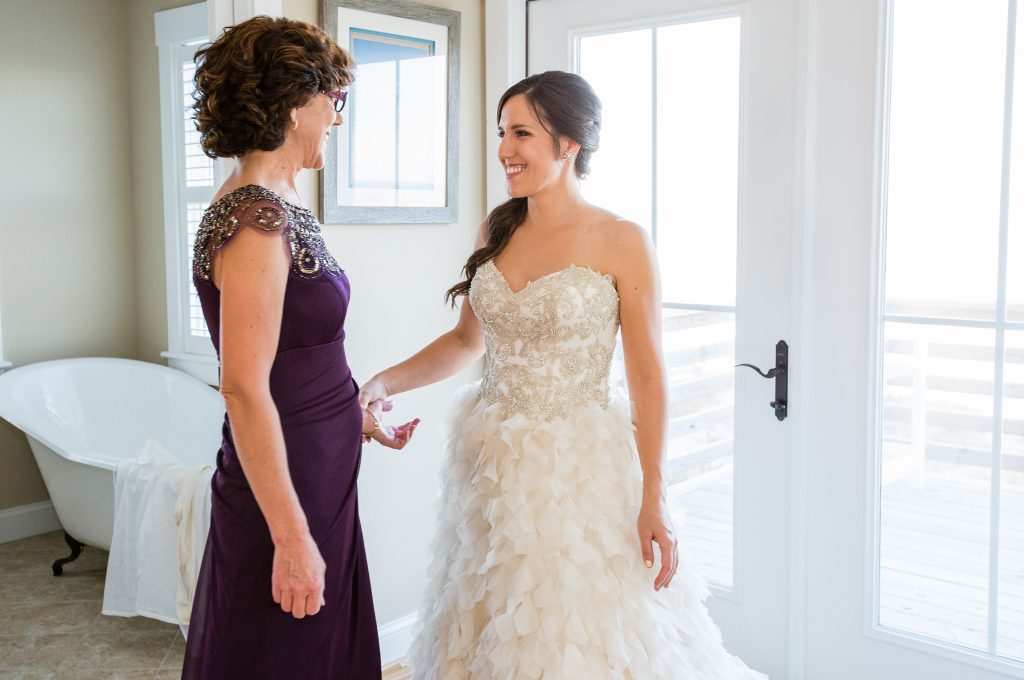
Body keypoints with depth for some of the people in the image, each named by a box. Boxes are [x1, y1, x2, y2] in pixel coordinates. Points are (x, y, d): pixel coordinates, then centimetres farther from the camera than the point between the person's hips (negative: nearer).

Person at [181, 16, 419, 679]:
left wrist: (356, 415, 21)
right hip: (282, 493, -9)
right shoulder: (254, 219, -21)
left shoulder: (279, 207, 7)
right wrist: (292, 537, -22)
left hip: (320, 474, 9)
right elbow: (245, 390, -24)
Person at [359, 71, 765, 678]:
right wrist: (386, 382, 2)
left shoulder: (622, 243, -11)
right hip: (494, 462, 5)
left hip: (580, 469, -5)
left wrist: (653, 501, -12)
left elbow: (648, 377, -10)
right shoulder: (497, 233, 5)